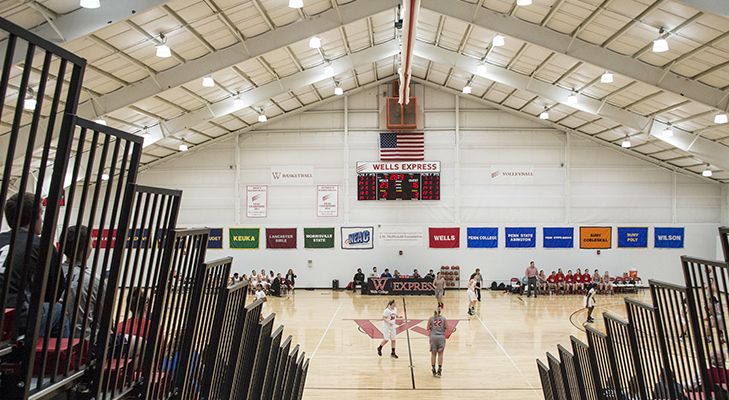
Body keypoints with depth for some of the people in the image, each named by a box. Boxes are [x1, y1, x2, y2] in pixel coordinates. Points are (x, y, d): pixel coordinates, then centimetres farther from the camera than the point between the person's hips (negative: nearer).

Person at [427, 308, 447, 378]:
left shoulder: (431, 318, 3)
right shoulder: (443, 318, 3)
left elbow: (428, 328, 2)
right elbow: (447, 327, 0)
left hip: (433, 337, 0)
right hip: (441, 337, 0)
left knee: (433, 354, 9)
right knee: (440, 354, 6)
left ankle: (433, 370, 12)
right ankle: (439, 370, 2)